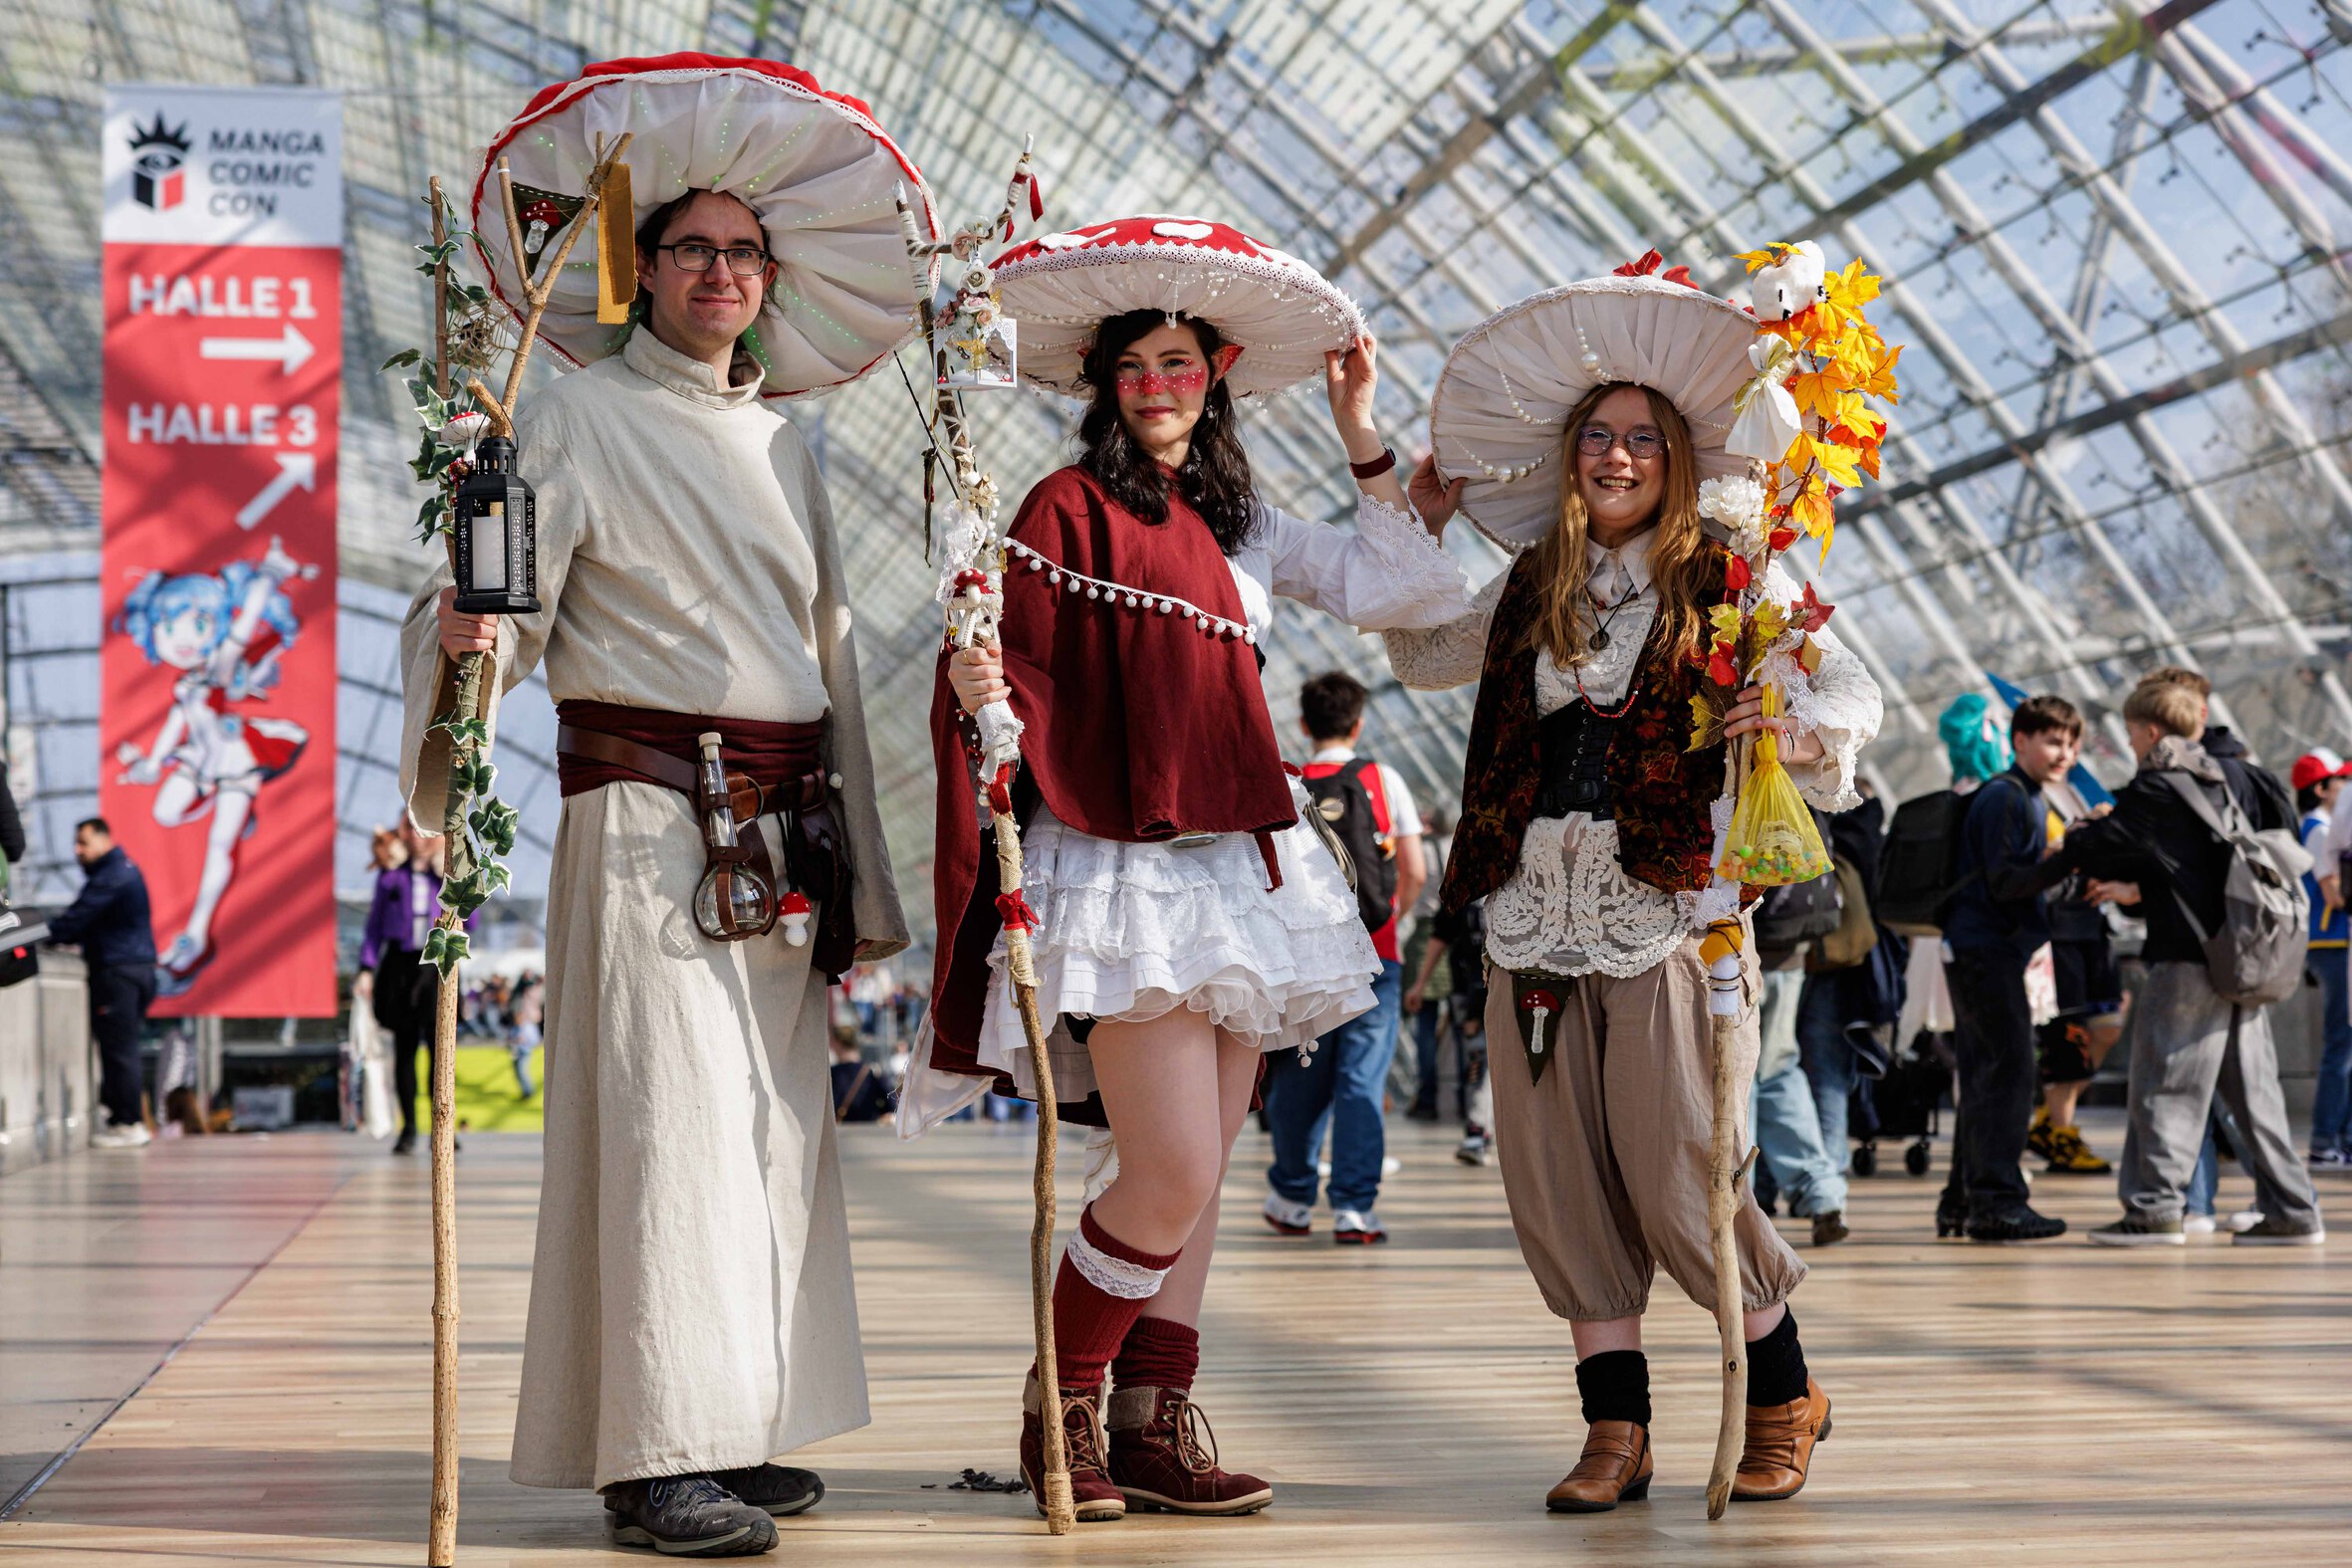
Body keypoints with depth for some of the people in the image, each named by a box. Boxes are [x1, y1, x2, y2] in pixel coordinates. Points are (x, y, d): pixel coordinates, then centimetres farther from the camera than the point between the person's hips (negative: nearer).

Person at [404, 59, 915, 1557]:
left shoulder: (781, 439, 19)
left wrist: (856, 870, 18)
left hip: (784, 834, 7)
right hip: (649, 814, -7)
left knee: (776, 1123, 7)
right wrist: (465, 638, -33)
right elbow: (506, 606, -8)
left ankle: (741, 1432, 15)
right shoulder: (582, 419, 1)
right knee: (670, 1117, -12)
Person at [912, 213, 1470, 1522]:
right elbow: (1022, 674, -7)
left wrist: (1368, 446, 8)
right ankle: (1061, 1407, 6)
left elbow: (1396, 593, 13)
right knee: (1172, 1173, -11)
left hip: (1236, 866, 7)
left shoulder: (1246, 522, 14)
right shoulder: (1071, 510, -3)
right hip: (1121, 869, -6)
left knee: (1198, 1172, 7)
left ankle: (1158, 1421, 13)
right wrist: (980, 692, -28)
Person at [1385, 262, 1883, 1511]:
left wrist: (1788, 727, -25)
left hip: (1667, 914, -5)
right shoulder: (1532, 590, 15)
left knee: (1675, 1174, -7)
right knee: (1557, 1173, 2)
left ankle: (1784, 1395, 14)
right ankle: (1615, 1428, 11)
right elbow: (1416, 651, 30)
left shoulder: (1726, 580, 2)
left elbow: (1853, 699, -2)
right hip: (1537, 914, 5)